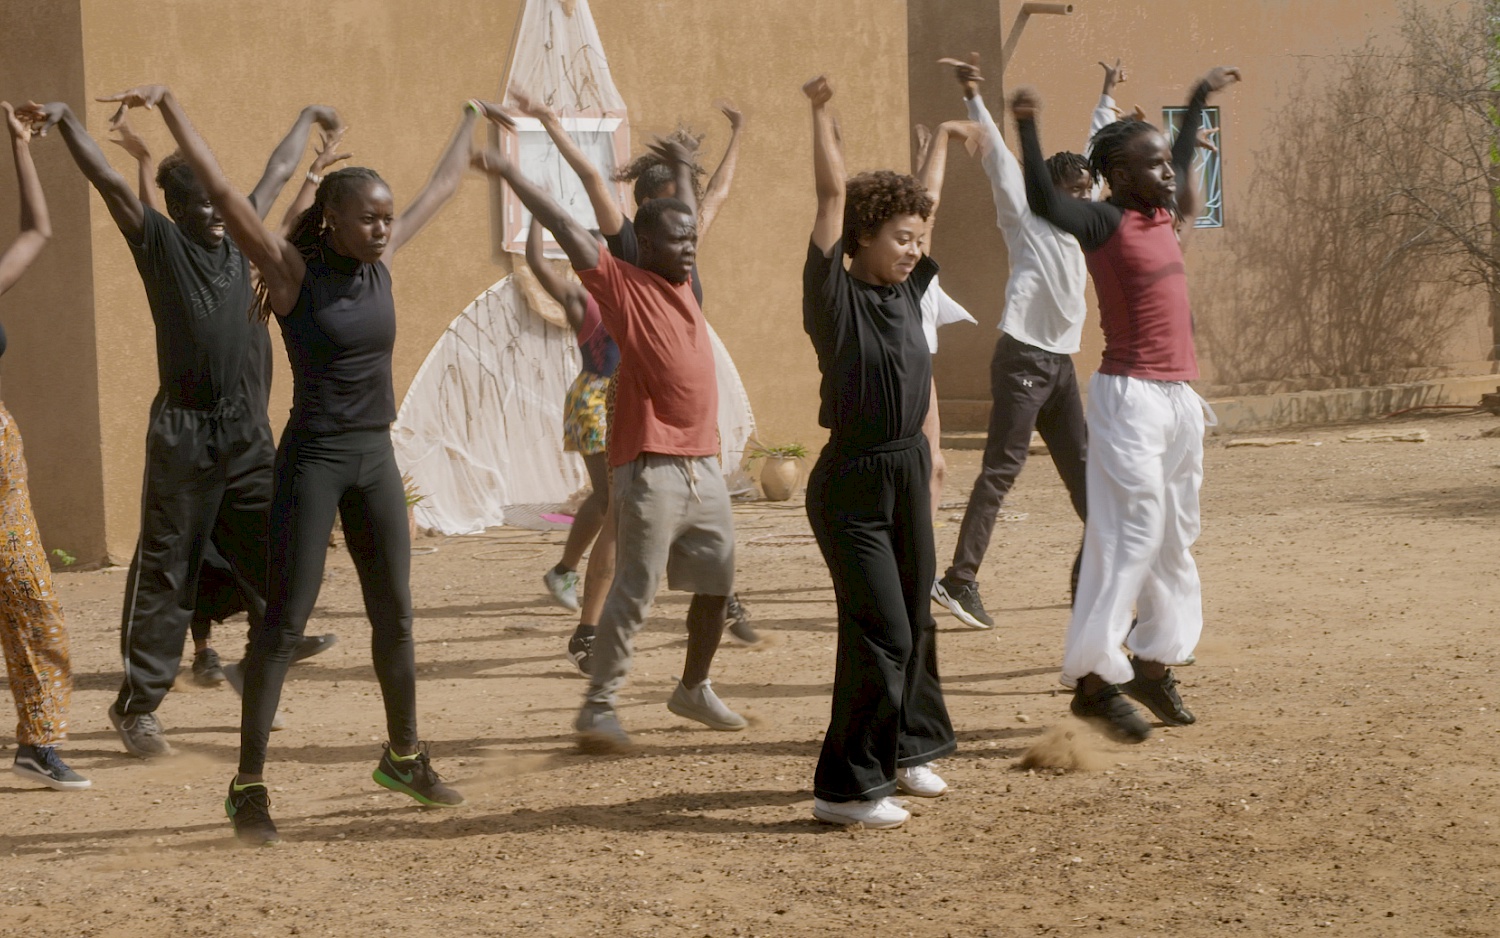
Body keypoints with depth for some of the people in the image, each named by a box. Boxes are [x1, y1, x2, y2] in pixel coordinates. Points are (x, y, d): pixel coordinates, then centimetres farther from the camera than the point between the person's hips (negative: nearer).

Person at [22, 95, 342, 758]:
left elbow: (278, 172, 26)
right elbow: (108, 180, -16)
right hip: (183, 430, -5)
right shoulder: (159, 242, -4)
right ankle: (136, 704, 3)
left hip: (245, 427, 5)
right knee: (165, 568, -2)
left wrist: (307, 119, 41)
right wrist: (64, 119, -29)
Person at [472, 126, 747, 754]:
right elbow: (564, 227, -12)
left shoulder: (681, 282, 13)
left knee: (717, 584, 14)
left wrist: (681, 170, 42)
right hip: (650, 468, -8)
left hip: (703, 463, 8)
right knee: (634, 592, -8)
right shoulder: (623, 285, -6)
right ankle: (599, 707, -3)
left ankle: (694, 690, 30)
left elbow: (685, 219, 33)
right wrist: (509, 174, -15)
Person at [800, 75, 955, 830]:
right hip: (852, 483, -8)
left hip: (908, 471, 8)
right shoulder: (836, 299, -13)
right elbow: (833, 195, -17)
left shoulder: (905, 292, 6)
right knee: (880, 633, -11)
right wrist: (820, 111, -14)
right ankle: (845, 787, -5)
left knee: (914, 623, 17)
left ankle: (905, 749, 34)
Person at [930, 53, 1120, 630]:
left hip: (1062, 363, 8)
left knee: (1083, 468, 12)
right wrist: (973, 97, -24)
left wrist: (1108, 96, 41)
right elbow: (996, 156, -13)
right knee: (1001, 470, -12)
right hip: (1024, 359, -8)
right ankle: (960, 580, -16)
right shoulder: (1026, 219, -1)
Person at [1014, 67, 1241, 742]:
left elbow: (1182, 163, 34)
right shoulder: (1105, 222, -11)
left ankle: (1153, 665, 22)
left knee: (1176, 536, 13)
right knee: (1130, 532, -14)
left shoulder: (1163, 214, 12)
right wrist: (1026, 127, -42)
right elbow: (1043, 200, -30)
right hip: (1130, 395, -9)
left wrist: (1199, 99, 44)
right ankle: (1094, 679, -13)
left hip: (1180, 395, 9)